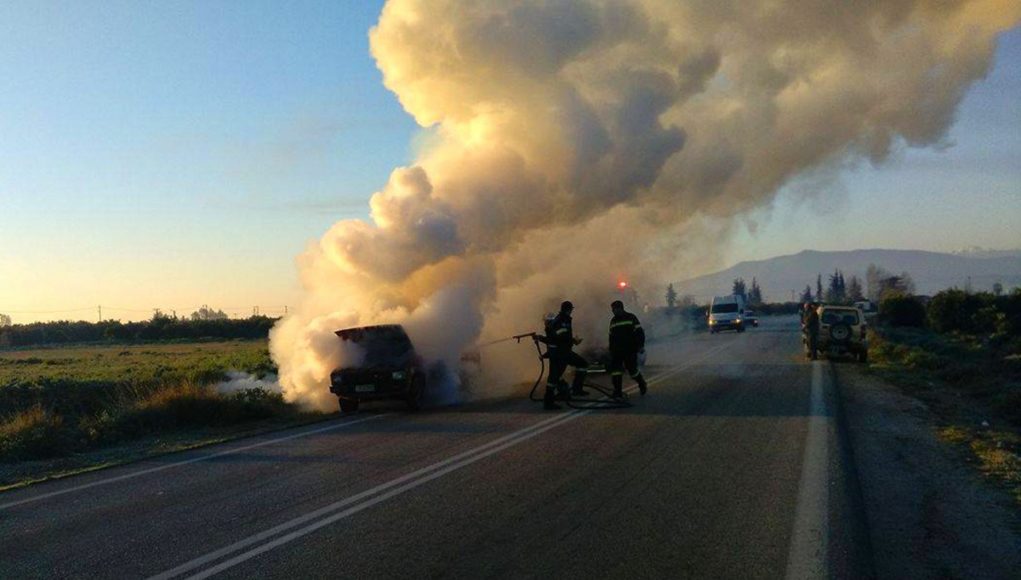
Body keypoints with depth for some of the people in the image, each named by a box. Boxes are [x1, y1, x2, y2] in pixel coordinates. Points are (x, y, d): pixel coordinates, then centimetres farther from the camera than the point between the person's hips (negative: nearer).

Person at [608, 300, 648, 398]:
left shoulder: (631, 318, -2)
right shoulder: (613, 321, 15)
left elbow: (639, 332, -4)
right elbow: (611, 337, 23)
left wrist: (641, 346, -11)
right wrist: (611, 350, 20)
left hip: (630, 350, -5)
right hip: (617, 350, 5)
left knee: (632, 369, -3)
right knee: (615, 369, -10)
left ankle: (642, 385, 26)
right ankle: (618, 391, -7)